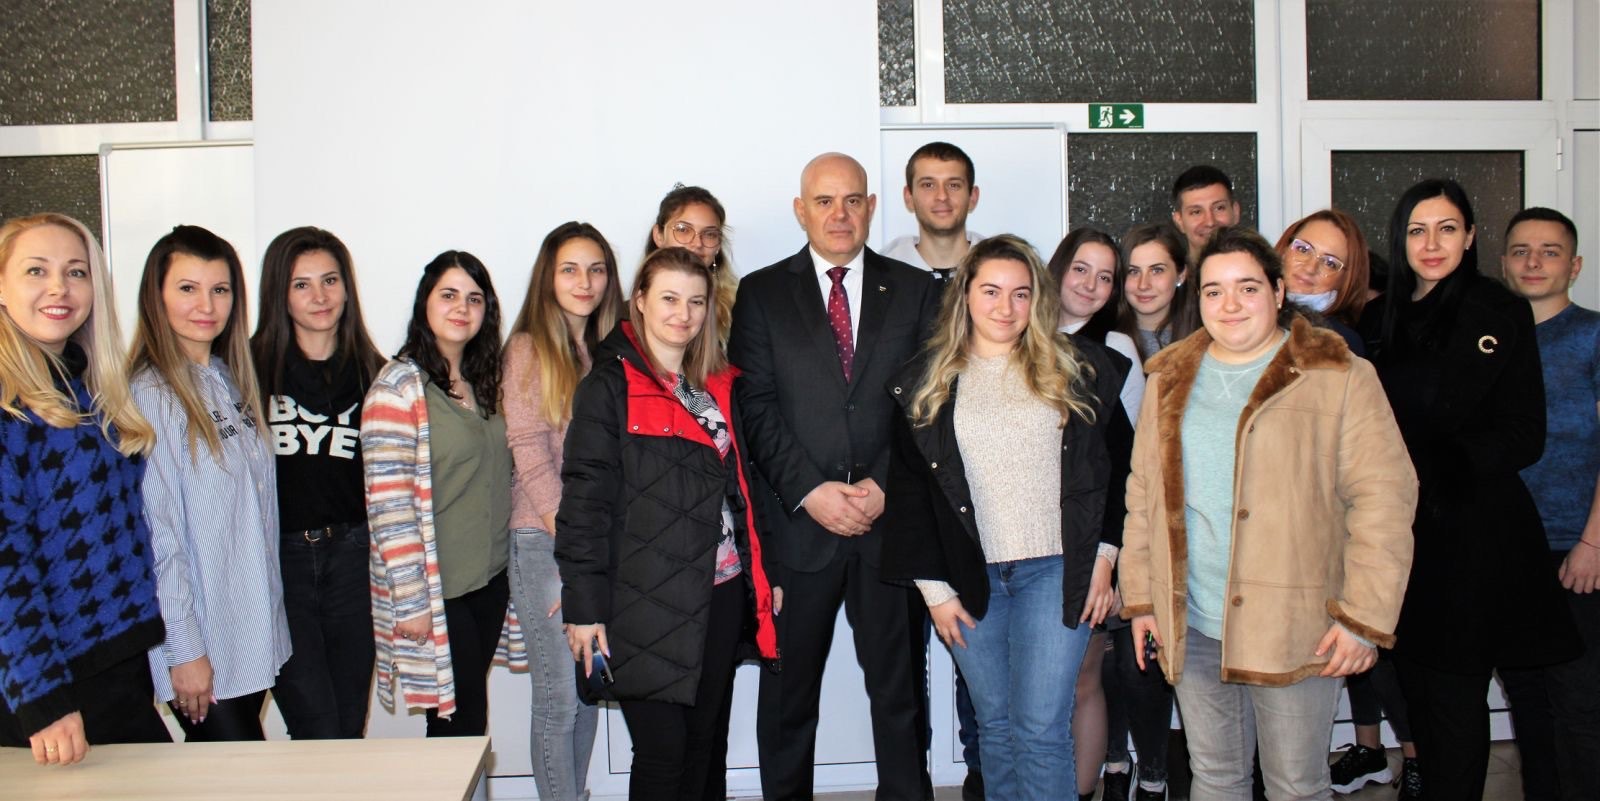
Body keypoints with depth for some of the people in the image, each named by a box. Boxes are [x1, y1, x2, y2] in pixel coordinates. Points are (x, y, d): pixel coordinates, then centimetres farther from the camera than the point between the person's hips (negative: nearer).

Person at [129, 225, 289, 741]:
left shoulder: (231, 381, 10)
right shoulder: (150, 395, -14)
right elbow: (155, 534, -16)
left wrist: (269, 622, 12)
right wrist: (184, 650, -16)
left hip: (253, 633, 7)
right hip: (201, 643, -7)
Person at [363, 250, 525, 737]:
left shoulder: (484, 382, 11)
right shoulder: (399, 386, -11)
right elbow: (388, 502, -16)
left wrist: (509, 562, 12)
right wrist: (410, 599, -17)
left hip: (491, 577, 6)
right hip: (437, 590, -6)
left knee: (465, 714, 13)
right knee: (460, 720, 0)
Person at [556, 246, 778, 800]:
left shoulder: (721, 387, 12)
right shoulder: (609, 385, -5)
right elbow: (584, 501, -9)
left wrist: (763, 573, 10)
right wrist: (584, 606, -13)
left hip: (722, 595, 5)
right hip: (648, 603, -5)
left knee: (704, 745, 13)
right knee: (662, 751, -1)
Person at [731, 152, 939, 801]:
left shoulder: (915, 290, 8)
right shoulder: (761, 293, 4)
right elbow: (755, 406, -3)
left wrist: (885, 487, -8)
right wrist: (810, 492, -12)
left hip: (891, 521, 1)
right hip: (797, 522, 0)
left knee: (899, 686, 11)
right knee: (788, 690, 11)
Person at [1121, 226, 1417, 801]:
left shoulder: (1339, 378, -4)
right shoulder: (1169, 382, 10)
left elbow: (1384, 496, -8)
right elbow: (1143, 495, 14)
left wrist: (1364, 616, -12)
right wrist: (1140, 599, 10)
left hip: (1294, 627, -4)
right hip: (1190, 627, 4)